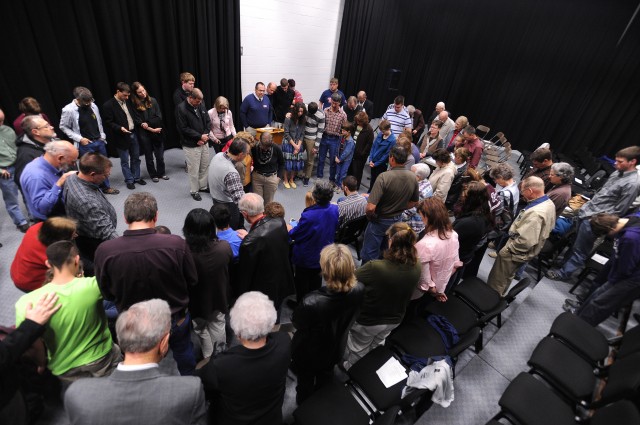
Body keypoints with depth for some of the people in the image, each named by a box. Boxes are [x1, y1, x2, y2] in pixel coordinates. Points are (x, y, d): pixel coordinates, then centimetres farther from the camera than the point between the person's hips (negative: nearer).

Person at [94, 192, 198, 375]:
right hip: (176, 319, 0)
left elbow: (107, 294, -8)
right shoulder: (176, 244, -30)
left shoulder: (104, 251, -26)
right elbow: (192, 281, -12)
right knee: (184, 352, 31)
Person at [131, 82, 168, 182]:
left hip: (158, 133, 2)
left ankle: (161, 173, 27)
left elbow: (159, 117, -2)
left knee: (160, 155, 9)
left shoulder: (153, 101, 2)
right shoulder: (134, 105, -5)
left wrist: (148, 123, -14)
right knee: (149, 156, 11)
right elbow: (139, 123, -7)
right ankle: (153, 175, 25)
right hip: (144, 134, -1)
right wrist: (152, 129, -14)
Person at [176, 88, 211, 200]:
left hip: (204, 143, 6)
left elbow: (208, 122, 6)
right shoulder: (181, 108, -15)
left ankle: (203, 186, 33)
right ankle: (194, 191, 19)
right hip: (191, 145, -6)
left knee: (205, 166, 15)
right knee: (194, 169, 3)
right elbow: (183, 129, -17)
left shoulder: (201, 105, 3)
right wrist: (200, 136, -16)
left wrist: (205, 136, -9)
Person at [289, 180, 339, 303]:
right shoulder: (335, 210, -19)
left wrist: (289, 230, 3)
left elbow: (294, 235, -20)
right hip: (323, 256, 6)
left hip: (305, 258, -6)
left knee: (302, 285, 20)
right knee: (316, 282, 29)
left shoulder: (308, 216, -36)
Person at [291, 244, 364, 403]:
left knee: (306, 384, 30)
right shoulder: (358, 290, -30)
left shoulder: (311, 303, -45)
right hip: (334, 350, 4)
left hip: (308, 355, -4)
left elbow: (297, 323, -22)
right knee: (325, 380, 35)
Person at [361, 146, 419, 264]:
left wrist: (370, 216, -11)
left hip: (380, 221, -6)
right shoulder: (413, 177, -10)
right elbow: (414, 202, 6)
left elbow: (371, 207, -32)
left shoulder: (384, 177, -29)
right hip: (397, 220, 6)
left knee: (370, 254, 11)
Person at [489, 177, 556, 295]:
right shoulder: (549, 203, -3)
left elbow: (526, 241, -35)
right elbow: (548, 227, 11)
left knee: (497, 281, 10)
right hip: (528, 250, 10)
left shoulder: (535, 213, -35)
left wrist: (508, 248, -19)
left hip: (516, 253, -10)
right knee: (506, 277, 29)